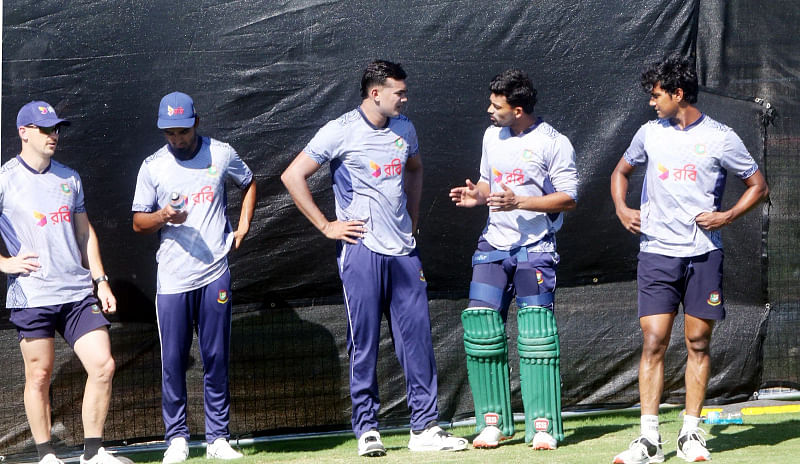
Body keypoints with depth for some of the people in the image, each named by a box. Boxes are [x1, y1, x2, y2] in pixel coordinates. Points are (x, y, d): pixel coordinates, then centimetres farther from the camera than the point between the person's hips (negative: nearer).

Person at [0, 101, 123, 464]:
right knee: (39, 376, 1)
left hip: (78, 294, 5)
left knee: (103, 366, -5)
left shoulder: (69, 178, 14)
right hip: (32, 296, -4)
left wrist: (100, 280, 16)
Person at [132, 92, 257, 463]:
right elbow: (138, 223, 6)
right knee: (173, 361, -1)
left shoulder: (221, 154, 4)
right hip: (172, 279, 0)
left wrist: (243, 225, 10)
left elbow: (249, 183, 23)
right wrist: (163, 217, -15)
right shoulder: (152, 166, 2)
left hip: (214, 275, 0)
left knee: (216, 358, 2)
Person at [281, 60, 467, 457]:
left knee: (417, 339, 2)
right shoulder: (341, 132, -7)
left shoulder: (404, 129, 11)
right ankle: (367, 429, 6)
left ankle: (425, 428, 5)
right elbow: (293, 176, -8)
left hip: (404, 251, 5)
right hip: (361, 249, -5)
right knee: (364, 343, -1)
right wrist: (325, 226, -7)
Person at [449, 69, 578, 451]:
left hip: (535, 247, -5)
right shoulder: (492, 136, 12)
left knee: (536, 331, -10)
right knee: (481, 324, -5)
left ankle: (543, 424, -4)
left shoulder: (553, 143, -8)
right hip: (494, 243, 5)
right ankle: (493, 421, 4)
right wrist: (477, 195, 2)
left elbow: (569, 198, -10)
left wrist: (518, 202, -19)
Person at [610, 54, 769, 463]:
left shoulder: (720, 138, 0)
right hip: (657, 252, 1)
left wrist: (727, 216, -6)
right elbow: (621, 172, 26)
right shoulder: (650, 133, 9)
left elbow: (758, 185, 8)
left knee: (698, 343, 2)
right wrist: (621, 208, 8)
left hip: (703, 255, -1)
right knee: (653, 342, -6)